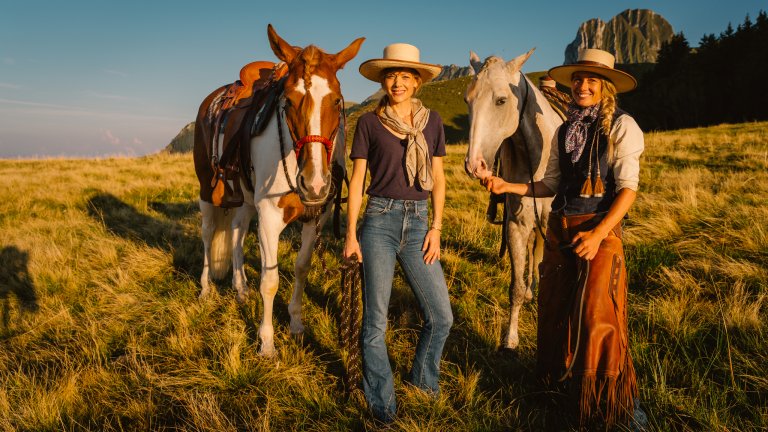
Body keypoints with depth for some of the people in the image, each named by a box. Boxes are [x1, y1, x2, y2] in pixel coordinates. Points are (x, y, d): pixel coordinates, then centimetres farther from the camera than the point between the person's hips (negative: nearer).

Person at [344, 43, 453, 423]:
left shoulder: (431, 121, 7)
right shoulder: (369, 122, 0)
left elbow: (437, 178, 9)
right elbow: (357, 180, 0)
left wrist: (436, 228, 1)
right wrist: (351, 234, -4)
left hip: (418, 222, 3)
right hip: (379, 222, -2)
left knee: (441, 316, 3)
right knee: (375, 320, 3)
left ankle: (424, 378, 31)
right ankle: (381, 402, 22)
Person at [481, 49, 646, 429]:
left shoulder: (621, 126, -7)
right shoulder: (564, 131, 9)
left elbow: (628, 188, -13)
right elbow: (550, 185, 10)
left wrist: (598, 234, -23)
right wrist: (507, 186, -3)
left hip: (600, 230, -5)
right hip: (559, 230, 6)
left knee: (595, 317, -2)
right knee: (556, 309, 15)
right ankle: (561, 380, 37)